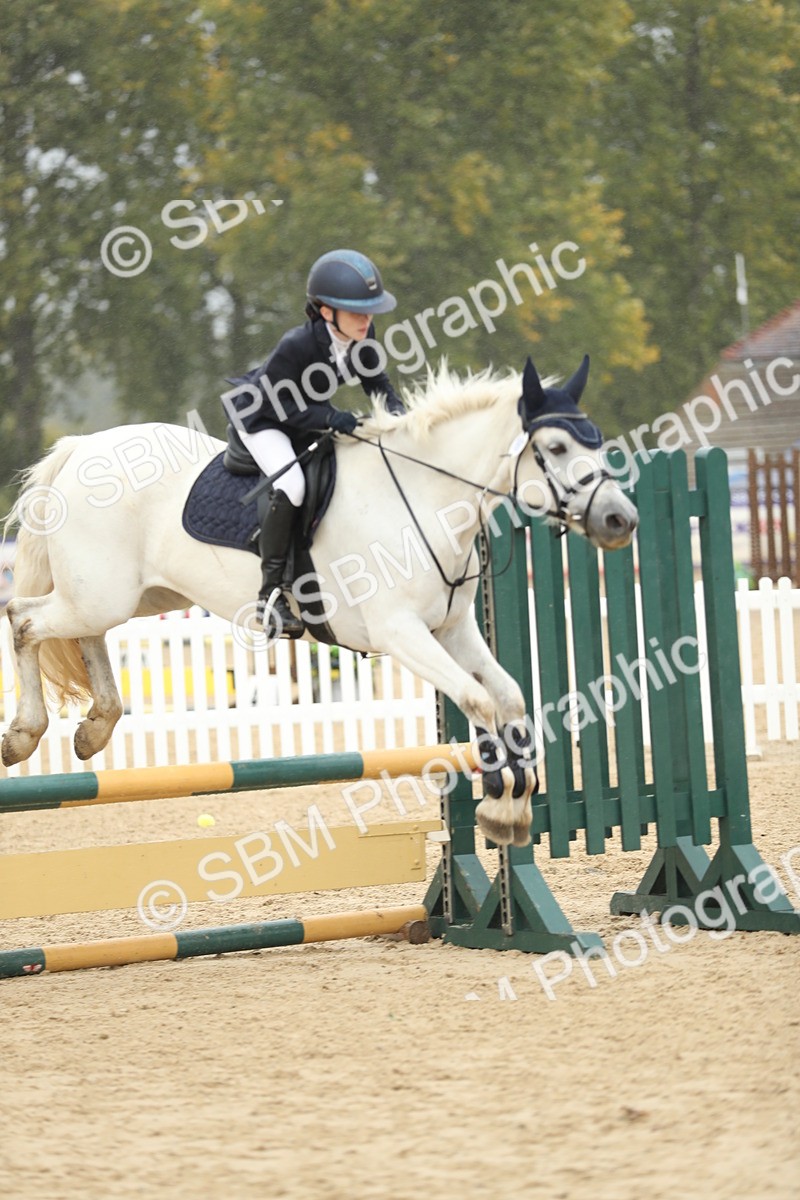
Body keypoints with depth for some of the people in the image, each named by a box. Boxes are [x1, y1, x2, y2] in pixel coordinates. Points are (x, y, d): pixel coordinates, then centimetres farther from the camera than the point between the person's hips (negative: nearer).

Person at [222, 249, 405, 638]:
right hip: (261, 420, -8)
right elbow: (275, 402, -28)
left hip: (307, 424, 8)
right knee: (289, 484, -32)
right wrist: (330, 418, -37)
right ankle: (271, 592, -26)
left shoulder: (361, 337, -14)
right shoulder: (296, 345, -34)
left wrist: (397, 416, -23)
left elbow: (378, 384, -3)